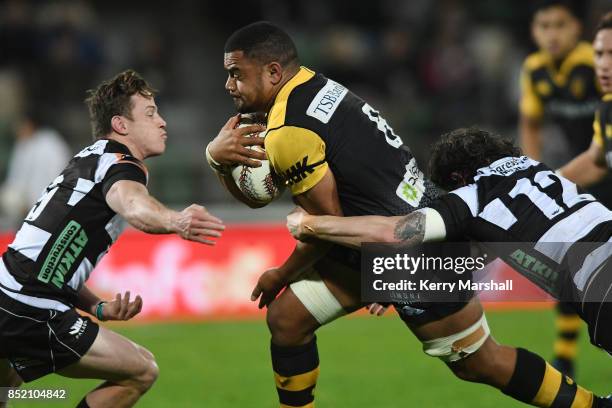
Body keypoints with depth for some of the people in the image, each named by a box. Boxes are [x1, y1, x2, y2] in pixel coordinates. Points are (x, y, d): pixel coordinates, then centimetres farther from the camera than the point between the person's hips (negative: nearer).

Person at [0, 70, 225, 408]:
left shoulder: (87, 161, 20)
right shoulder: (120, 163, -9)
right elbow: (133, 205, -36)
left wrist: (97, 308, 11)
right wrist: (174, 221, -57)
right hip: (32, 313, -10)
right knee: (141, 370, -3)